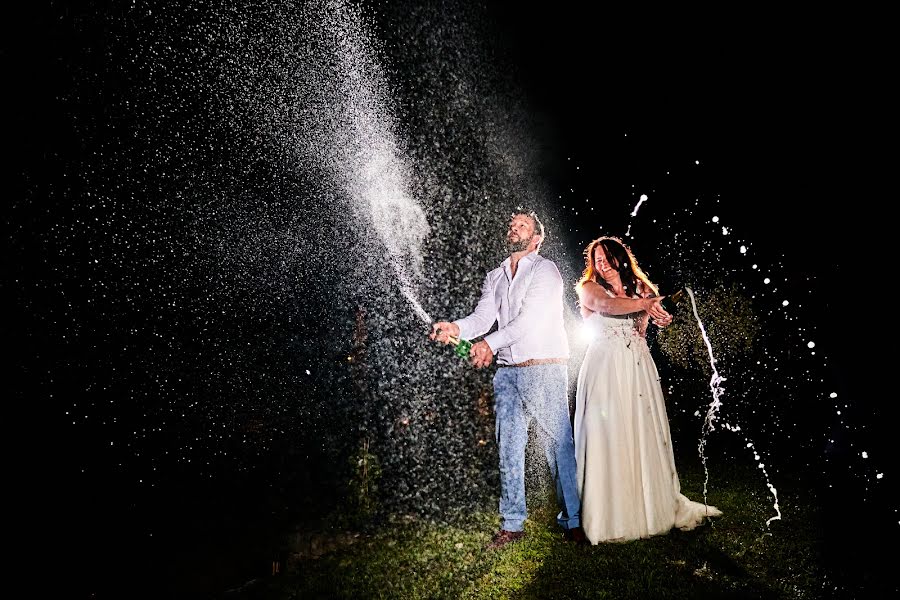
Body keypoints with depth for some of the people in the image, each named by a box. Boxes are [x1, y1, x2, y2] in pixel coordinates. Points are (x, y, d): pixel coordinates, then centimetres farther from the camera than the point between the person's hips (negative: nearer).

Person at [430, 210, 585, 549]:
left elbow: (530, 317, -15)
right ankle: (512, 524, 17)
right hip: (507, 371, 6)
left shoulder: (545, 269, -1)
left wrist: (491, 342, -26)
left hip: (544, 368, -5)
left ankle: (572, 521, 11)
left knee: (559, 444, -2)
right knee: (509, 447, 7)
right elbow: (482, 317, 3)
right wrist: (456, 327, -19)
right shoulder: (494, 278, 17)